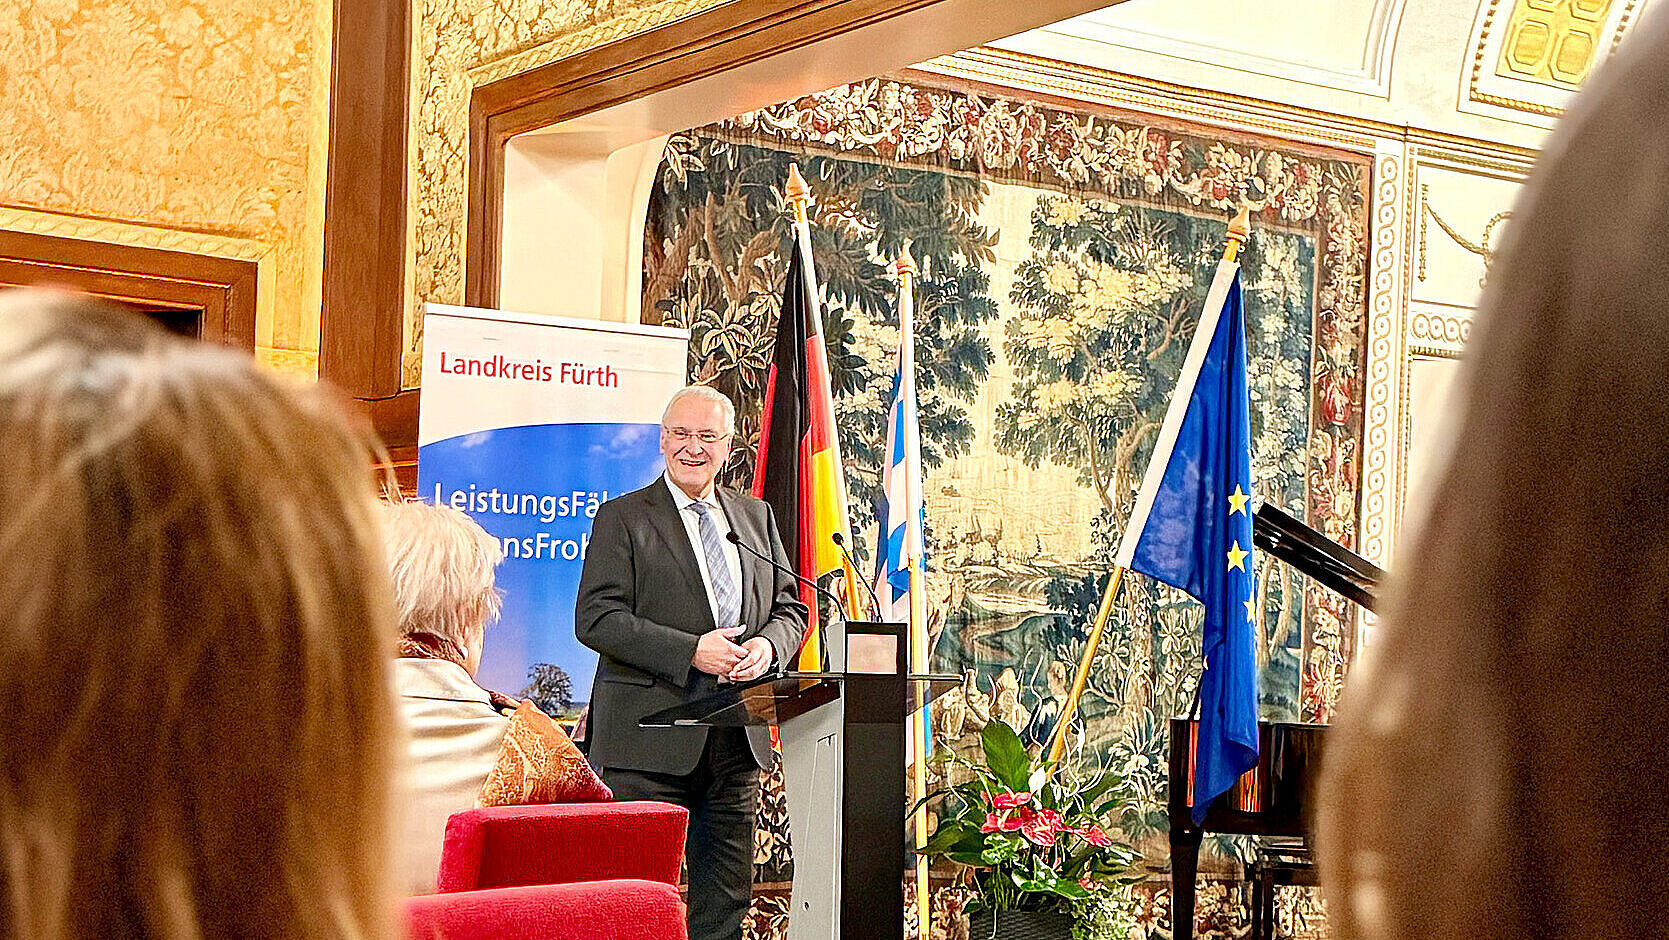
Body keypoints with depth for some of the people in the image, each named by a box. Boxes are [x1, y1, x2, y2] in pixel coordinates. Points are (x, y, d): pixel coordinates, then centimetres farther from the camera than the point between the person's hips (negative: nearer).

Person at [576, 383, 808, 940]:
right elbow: (595, 618, -8)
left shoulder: (756, 517, 17)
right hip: (651, 742, -5)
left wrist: (767, 645, -6)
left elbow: (790, 608, 19)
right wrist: (690, 652, -18)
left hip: (737, 742, 5)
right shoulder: (622, 518, 1)